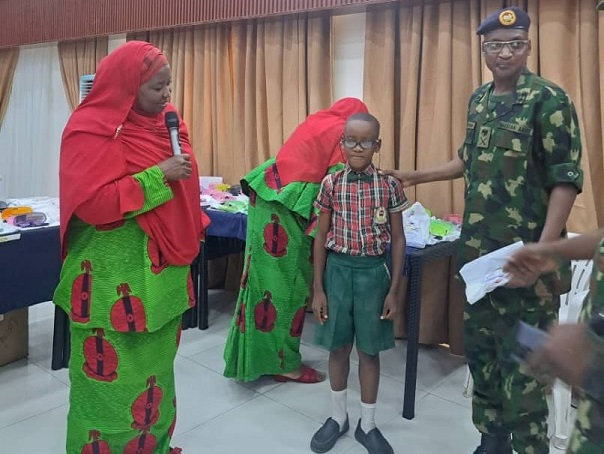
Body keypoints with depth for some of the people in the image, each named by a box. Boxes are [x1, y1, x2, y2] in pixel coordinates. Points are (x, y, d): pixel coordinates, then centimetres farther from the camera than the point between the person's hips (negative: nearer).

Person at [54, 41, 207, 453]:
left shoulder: (160, 119, 8)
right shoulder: (92, 130, -15)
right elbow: (91, 203, -24)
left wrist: (191, 236, 18)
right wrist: (159, 175, -23)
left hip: (161, 269, 8)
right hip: (115, 279, -8)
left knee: (156, 367, 20)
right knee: (115, 378, 5)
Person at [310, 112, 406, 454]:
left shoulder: (389, 186, -5)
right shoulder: (331, 184, -3)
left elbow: (398, 240, -1)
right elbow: (322, 238, 0)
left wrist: (393, 290, -3)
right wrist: (318, 288, -2)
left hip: (373, 271, -1)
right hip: (338, 269, 1)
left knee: (370, 349, 10)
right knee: (339, 346, 13)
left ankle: (368, 424, 29)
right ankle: (338, 417, 33)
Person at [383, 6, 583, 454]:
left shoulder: (548, 99, -10)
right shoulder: (479, 100, 11)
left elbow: (566, 179, -14)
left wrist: (543, 253, -21)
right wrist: (416, 176, 22)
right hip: (478, 250, 7)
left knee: (523, 361, 0)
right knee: (479, 348, 16)